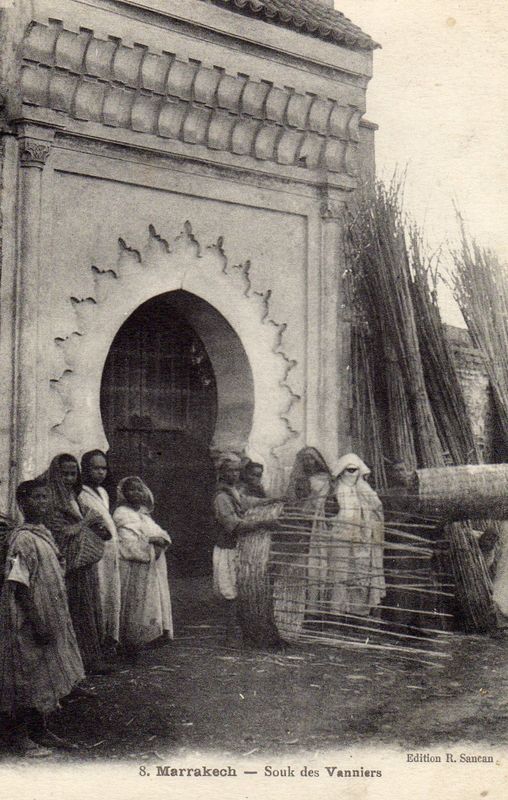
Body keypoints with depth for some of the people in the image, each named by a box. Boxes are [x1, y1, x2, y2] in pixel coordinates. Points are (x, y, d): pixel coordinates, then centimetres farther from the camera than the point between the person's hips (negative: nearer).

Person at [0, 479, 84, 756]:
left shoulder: (44, 534, 10)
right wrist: (38, 623, -22)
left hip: (51, 618, 9)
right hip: (28, 622, -9)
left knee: (44, 677, 16)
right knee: (26, 677, 0)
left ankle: (38, 728, 29)